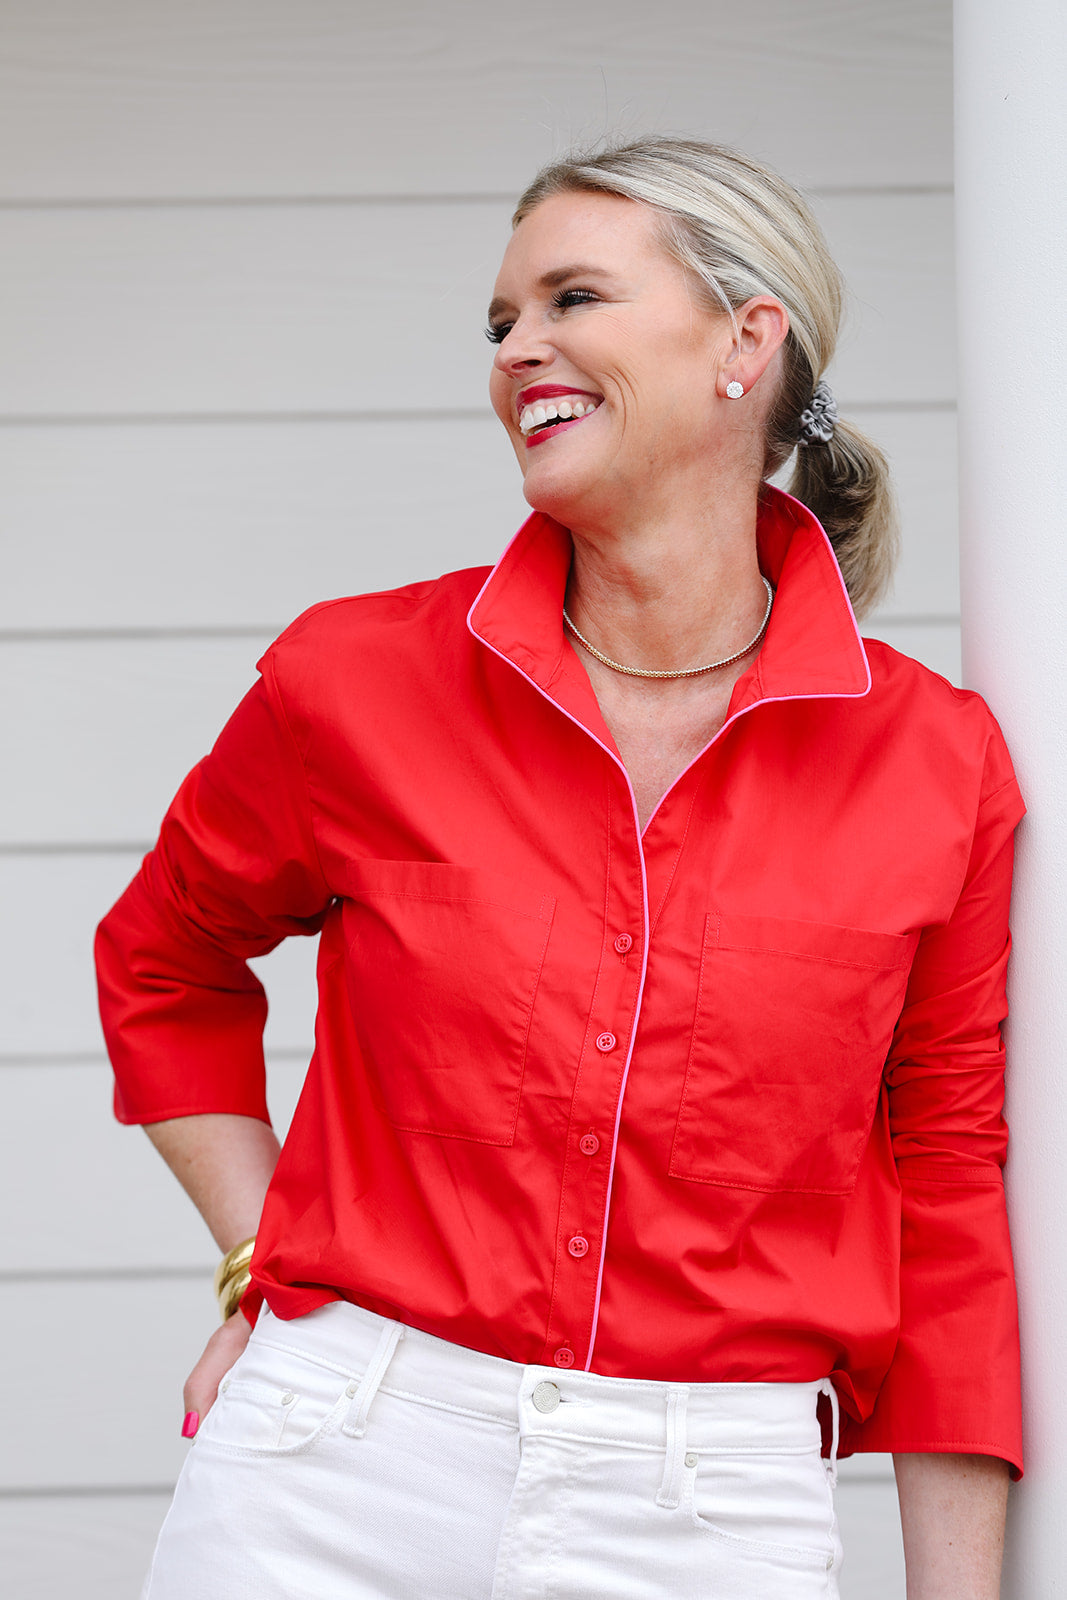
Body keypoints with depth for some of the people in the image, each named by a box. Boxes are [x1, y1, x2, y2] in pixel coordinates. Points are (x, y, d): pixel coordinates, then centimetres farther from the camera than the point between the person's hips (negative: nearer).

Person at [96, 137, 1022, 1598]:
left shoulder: (936, 763, -2)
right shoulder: (358, 682, -3)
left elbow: (948, 1197, 4)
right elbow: (161, 967, 16)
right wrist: (264, 1265, 5)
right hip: (341, 1479, 0)